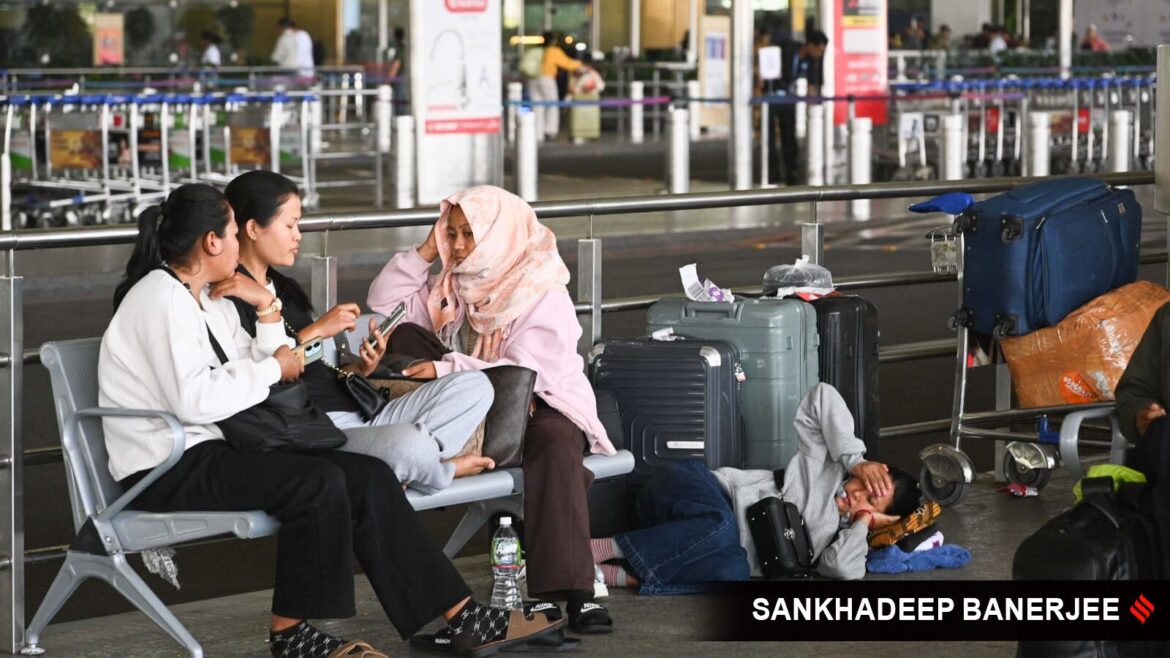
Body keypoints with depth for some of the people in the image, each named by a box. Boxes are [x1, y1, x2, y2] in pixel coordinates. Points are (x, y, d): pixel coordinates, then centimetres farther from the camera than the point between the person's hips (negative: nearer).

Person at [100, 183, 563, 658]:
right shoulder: (160, 298, -13)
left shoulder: (206, 299, 17)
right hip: (165, 472, -9)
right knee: (318, 483, -28)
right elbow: (192, 399, -25)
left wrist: (267, 309, 3)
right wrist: (274, 369, -13)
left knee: (367, 478, -4)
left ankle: (462, 617, -4)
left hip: (206, 453, 9)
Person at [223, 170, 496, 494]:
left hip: (358, 414, 10)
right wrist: (313, 332, -12)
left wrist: (358, 368, 3)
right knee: (407, 443, -36)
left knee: (474, 386, 0)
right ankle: (443, 471, -1)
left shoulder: (286, 289, 25)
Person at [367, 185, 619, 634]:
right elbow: (382, 304, 7)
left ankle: (574, 593, -50)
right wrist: (425, 253, -1)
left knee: (554, 443, -42)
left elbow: (522, 373, -24)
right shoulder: (454, 284, 10)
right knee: (403, 336, -8)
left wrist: (447, 370, -34)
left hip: (542, 402, -6)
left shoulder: (543, 295, -11)